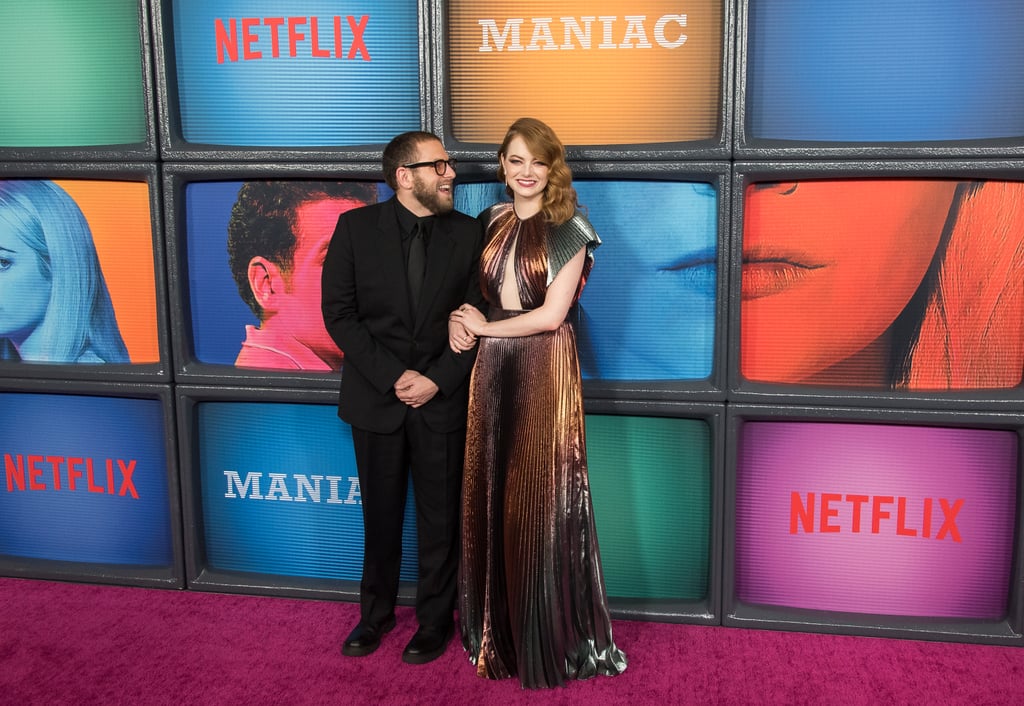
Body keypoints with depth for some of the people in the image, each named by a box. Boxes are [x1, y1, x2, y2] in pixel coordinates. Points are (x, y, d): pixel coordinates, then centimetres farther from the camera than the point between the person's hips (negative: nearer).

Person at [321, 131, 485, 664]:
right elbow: (338, 313, -6)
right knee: (380, 514, 14)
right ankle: (376, 611, 34)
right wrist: (393, 377, -14)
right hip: (376, 396, 0)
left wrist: (437, 380, -13)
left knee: (439, 517, 10)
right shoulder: (356, 227, -4)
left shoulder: (467, 232, -1)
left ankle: (435, 618, 28)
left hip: (442, 398, 0)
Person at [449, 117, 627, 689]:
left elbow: (551, 314, -12)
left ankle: (551, 640, 18)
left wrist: (483, 327, -5)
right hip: (492, 369, 5)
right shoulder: (491, 222, 11)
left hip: (544, 370, -5)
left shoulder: (569, 230, -5)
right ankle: (497, 633, 26)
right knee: (492, 497, 9)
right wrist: (458, 320, -3)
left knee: (540, 502, 1)